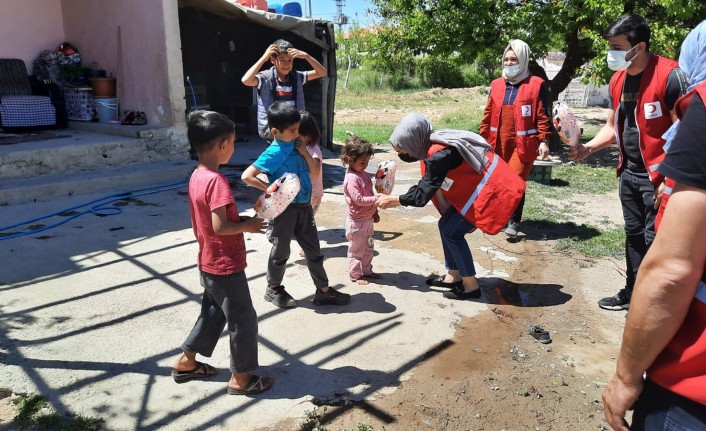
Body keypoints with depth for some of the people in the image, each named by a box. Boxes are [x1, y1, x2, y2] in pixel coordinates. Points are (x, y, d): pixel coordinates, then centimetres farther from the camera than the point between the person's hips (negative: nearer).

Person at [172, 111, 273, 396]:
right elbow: (220, 227, -29)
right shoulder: (217, 181, -24)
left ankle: (186, 362, 37)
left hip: (209, 264, 9)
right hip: (226, 267, -9)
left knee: (213, 314, 25)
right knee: (243, 320, 6)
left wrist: (241, 220, 4)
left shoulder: (197, 176, 4)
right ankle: (241, 378, 20)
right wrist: (248, 225, -14)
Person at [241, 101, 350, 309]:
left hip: (304, 206, 7)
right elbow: (247, 176, -21)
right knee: (281, 251, 10)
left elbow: (315, 171, 9)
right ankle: (273, 289, 32)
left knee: (313, 250, 12)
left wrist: (305, 152, -6)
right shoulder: (274, 153, -18)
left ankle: (324, 291, 22)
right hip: (284, 208, -7)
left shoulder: (296, 146, 3)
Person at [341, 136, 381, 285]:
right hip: (357, 221, -9)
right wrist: (376, 199, -29)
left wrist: (375, 211, 17)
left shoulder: (363, 174, 6)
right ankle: (355, 275, 17)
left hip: (368, 218, 9)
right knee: (356, 250, 5)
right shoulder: (352, 179, -22)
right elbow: (358, 199, -28)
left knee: (368, 248, 20)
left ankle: (367, 271, 33)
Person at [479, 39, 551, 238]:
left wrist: (543, 140, -11)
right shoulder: (496, 85, 11)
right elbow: (488, 114, 15)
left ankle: (514, 221, 6)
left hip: (524, 144, -4)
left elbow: (543, 115, -4)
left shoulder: (536, 85, -1)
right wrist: (483, 137, 13)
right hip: (499, 143, 5)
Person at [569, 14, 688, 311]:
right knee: (634, 236, 16)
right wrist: (588, 148, -1)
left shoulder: (669, 75, -16)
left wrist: (671, 179, -19)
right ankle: (632, 293, 29)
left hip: (659, 176, -7)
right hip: (629, 173, 8)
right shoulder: (618, 80, 7)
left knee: (656, 239, -3)